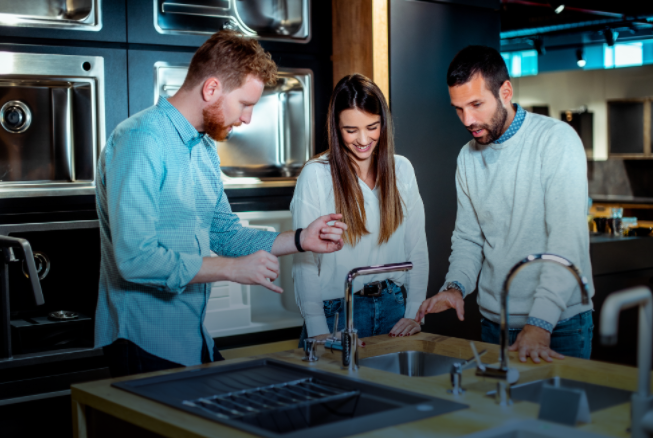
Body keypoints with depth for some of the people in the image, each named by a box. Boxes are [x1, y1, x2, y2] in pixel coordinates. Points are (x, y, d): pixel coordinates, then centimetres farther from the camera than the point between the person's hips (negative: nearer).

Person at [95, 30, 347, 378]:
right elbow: (135, 258, -27)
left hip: (192, 336, 9)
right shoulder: (142, 140, -19)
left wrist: (299, 240, 4)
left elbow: (224, 233, 17)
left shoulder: (205, 147, 12)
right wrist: (232, 268, -20)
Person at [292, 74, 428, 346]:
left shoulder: (401, 169, 2)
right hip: (337, 310, -4)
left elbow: (417, 248, 6)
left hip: (393, 306, 4)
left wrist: (414, 313, -1)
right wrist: (318, 332, -14)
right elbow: (303, 260, -11)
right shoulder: (316, 175, -11)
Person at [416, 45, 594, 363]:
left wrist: (540, 324, -30)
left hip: (559, 324, -5)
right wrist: (456, 286, -10)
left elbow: (567, 240, -22)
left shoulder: (557, 140, -14)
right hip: (494, 323, 5)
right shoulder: (468, 157, 5)